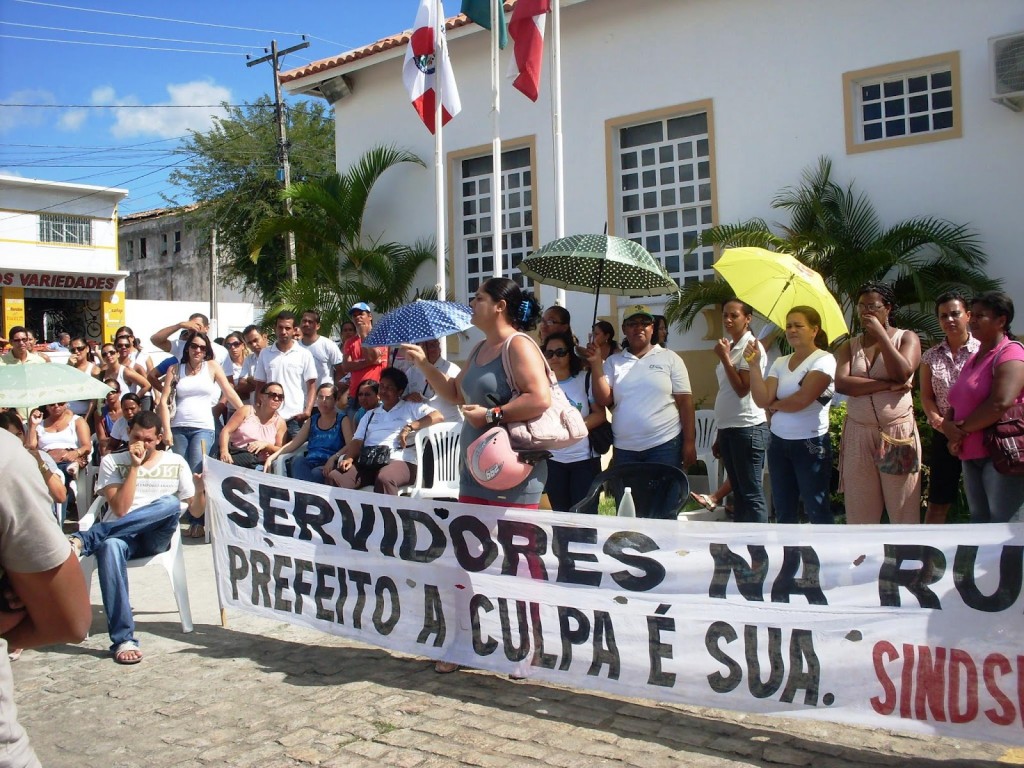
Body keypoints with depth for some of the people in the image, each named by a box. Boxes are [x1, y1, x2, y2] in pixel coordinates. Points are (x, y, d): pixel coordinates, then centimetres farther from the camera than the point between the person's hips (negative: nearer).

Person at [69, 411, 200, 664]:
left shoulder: (176, 463, 14)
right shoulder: (112, 462, 10)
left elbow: (195, 511, 12)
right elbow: (120, 509, -5)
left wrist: (200, 488, -10)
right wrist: (135, 466, -8)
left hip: (156, 537, 1)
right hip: (120, 535, -1)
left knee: (170, 504, -34)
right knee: (110, 546, -40)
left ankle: (83, 540, -34)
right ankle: (123, 639, -39)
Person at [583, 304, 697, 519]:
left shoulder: (670, 358, 4)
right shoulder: (613, 362, 10)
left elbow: (685, 402, 1)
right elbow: (603, 399, 0)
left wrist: (689, 443, -5)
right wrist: (596, 364, -8)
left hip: (665, 446, -2)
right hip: (624, 450, 2)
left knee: (663, 514, 1)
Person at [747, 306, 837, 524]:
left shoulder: (823, 360, -10)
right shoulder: (780, 363, 8)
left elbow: (801, 400, -20)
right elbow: (762, 400, -4)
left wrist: (774, 405, -2)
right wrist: (754, 365, -12)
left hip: (810, 444, -6)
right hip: (778, 442, 6)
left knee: (816, 510, 0)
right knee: (783, 511, 13)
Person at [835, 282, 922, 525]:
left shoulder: (906, 338, 5)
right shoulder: (849, 346, 10)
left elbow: (902, 374, -15)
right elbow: (841, 383, -8)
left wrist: (880, 334, -12)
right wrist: (888, 385, -15)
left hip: (898, 432, -2)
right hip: (858, 433, 3)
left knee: (903, 507, -2)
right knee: (860, 508, 4)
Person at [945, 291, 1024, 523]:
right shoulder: (974, 359, 18)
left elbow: (1001, 403, -23)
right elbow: (958, 404, 18)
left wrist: (962, 429, -12)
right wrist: (949, 425, -5)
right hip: (972, 454, 9)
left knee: (1004, 523, -9)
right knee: (979, 520, 13)